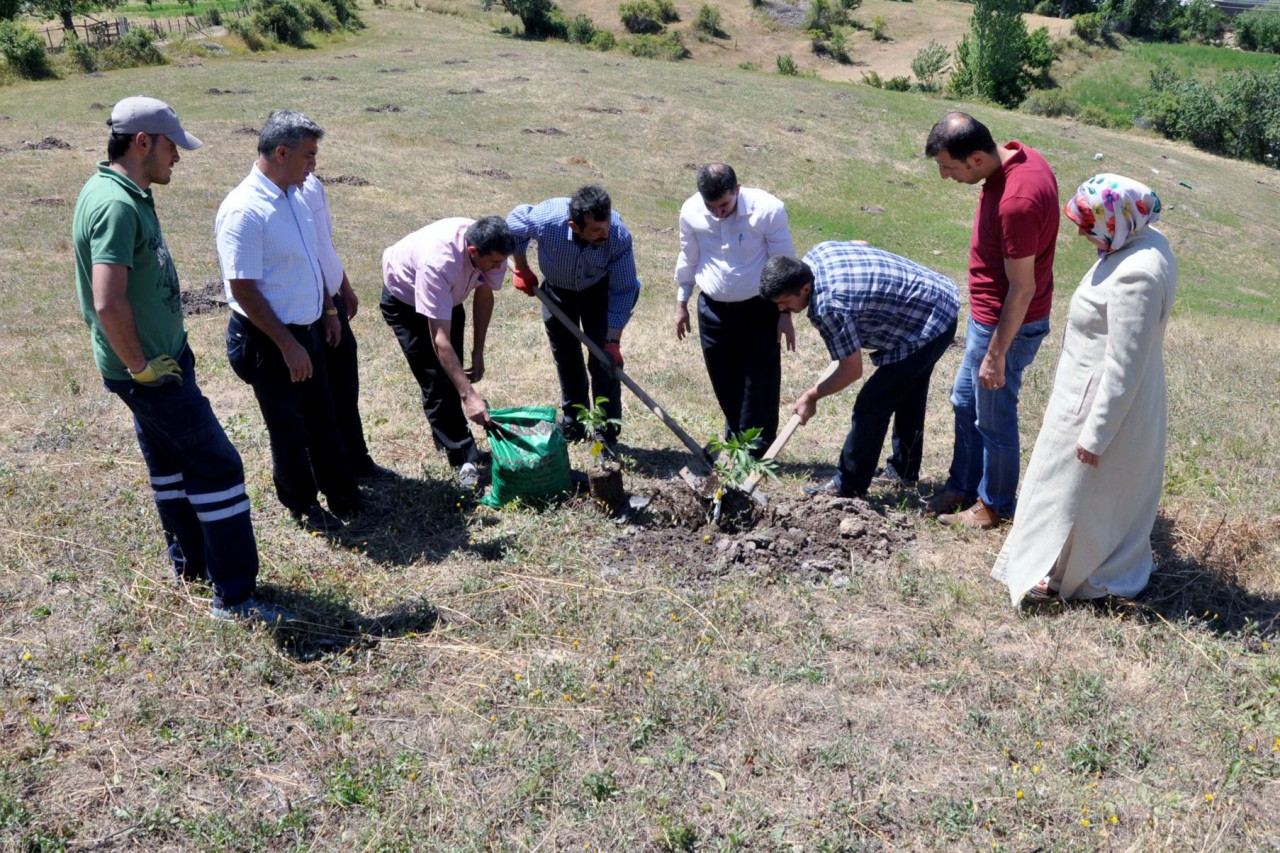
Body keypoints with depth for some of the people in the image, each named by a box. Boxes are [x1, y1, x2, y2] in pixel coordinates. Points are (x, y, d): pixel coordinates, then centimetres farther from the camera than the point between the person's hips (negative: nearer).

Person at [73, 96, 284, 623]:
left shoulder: (121, 192, 8)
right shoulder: (116, 205, -24)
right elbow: (108, 303, -34)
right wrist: (140, 367, -21)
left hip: (162, 357, 10)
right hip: (151, 371, -10)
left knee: (170, 461, 21)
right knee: (216, 465, -5)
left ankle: (191, 562, 38)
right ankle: (235, 596, 1)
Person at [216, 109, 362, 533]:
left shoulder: (295, 195, 4)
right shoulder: (243, 210, -24)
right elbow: (244, 290, -24)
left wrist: (328, 309, 17)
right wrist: (288, 346, -21)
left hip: (307, 330, 8)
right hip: (269, 342, -8)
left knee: (322, 419, 20)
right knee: (289, 430, 9)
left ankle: (340, 493, 36)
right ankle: (303, 505, 28)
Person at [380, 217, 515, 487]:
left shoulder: (492, 250, -28)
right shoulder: (438, 263, -46)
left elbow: (484, 294, -8)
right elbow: (440, 339, -44)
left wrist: (478, 351, -7)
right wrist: (469, 394, -48)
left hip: (449, 297, 6)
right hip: (405, 300, -6)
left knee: (453, 372, 12)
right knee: (436, 381, -11)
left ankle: (449, 440, 30)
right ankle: (464, 459, -5)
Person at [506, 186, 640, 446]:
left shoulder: (619, 236, -38)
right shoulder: (547, 219, -38)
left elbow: (623, 290, -27)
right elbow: (513, 222, -13)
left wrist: (613, 341, -28)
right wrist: (521, 269, -8)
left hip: (598, 291, -2)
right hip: (556, 289, 2)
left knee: (604, 358, -8)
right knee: (565, 356, 12)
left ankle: (607, 431, 3)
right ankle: (573, 420, 29)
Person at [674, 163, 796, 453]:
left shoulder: (768, 210, -18)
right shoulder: (691, 211, -9)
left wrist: (785, 314, -7)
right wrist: (681, 304, 13)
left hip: (759, 311, -3)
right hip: (713, 310, 3)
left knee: (759, 386, 1)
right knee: (725, 385, 13)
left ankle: (755, 454, 13)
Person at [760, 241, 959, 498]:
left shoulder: (827, 307, -32)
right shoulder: (817, 253, -5)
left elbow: (852, 370, -21)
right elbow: (860, 244, 17)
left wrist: (811, 396, -7)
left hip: (927, 327, -10)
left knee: (871, 405, -7)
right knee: (908, 395, 24)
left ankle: (849, 486, 4)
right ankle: (906, 468, 40)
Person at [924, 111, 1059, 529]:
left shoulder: (1017, 202, -33)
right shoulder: (1018, 155, -3)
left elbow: (1022, 289, -26)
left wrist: (996, 354, -19)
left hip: (1007, 323, -10)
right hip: (987, 313, 10)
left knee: (993, 419, 9)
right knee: (965, 401, 22)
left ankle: (994, 505, 29)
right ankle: (963, 485, 39)